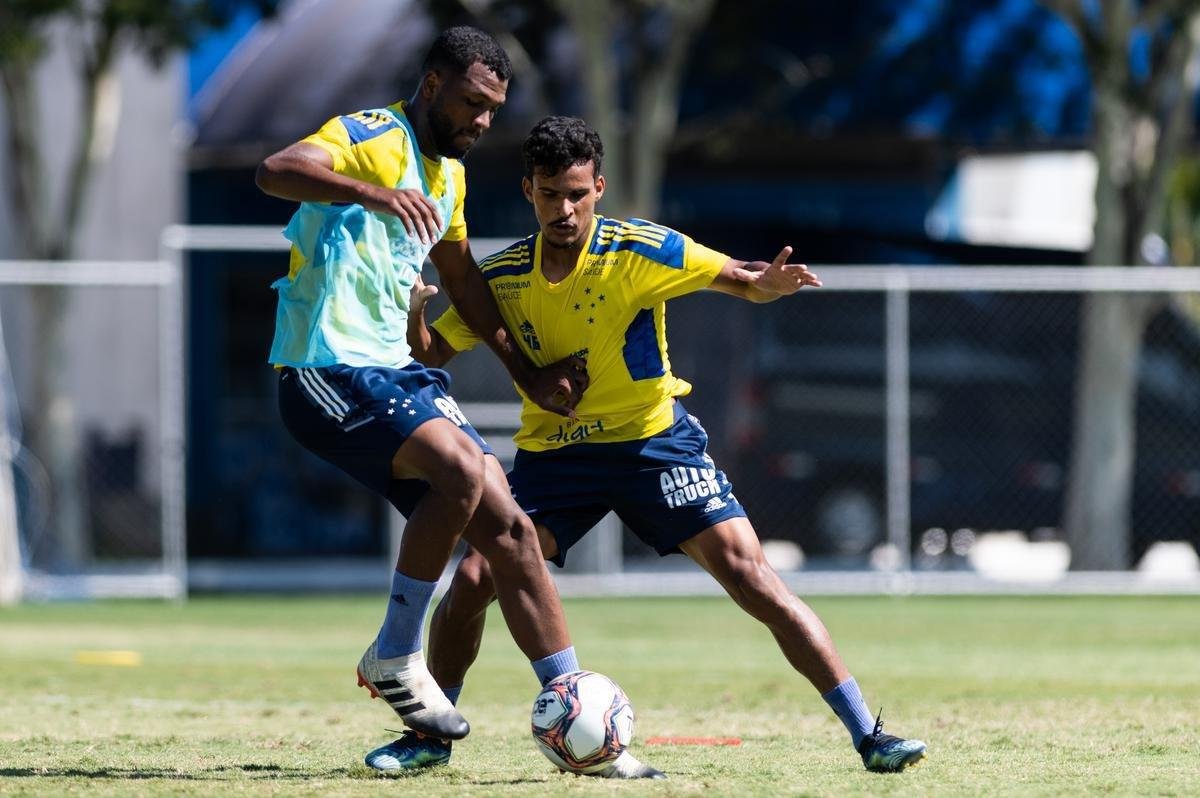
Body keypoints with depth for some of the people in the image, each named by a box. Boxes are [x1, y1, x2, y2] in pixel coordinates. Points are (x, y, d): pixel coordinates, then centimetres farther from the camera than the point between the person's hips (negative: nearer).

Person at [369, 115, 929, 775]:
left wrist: (768, 281, -37)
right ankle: (432, 733, 11)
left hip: (653, 441, -3)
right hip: (553, 452, 3)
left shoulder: (639, 251, -15)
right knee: (472, 579, -12)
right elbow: (433, 352, 8)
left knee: (750, 577, -14)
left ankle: (868, 736, -11)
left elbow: (743, 282, -12)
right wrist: (412, 313, -16)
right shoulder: (501, 276, -5)